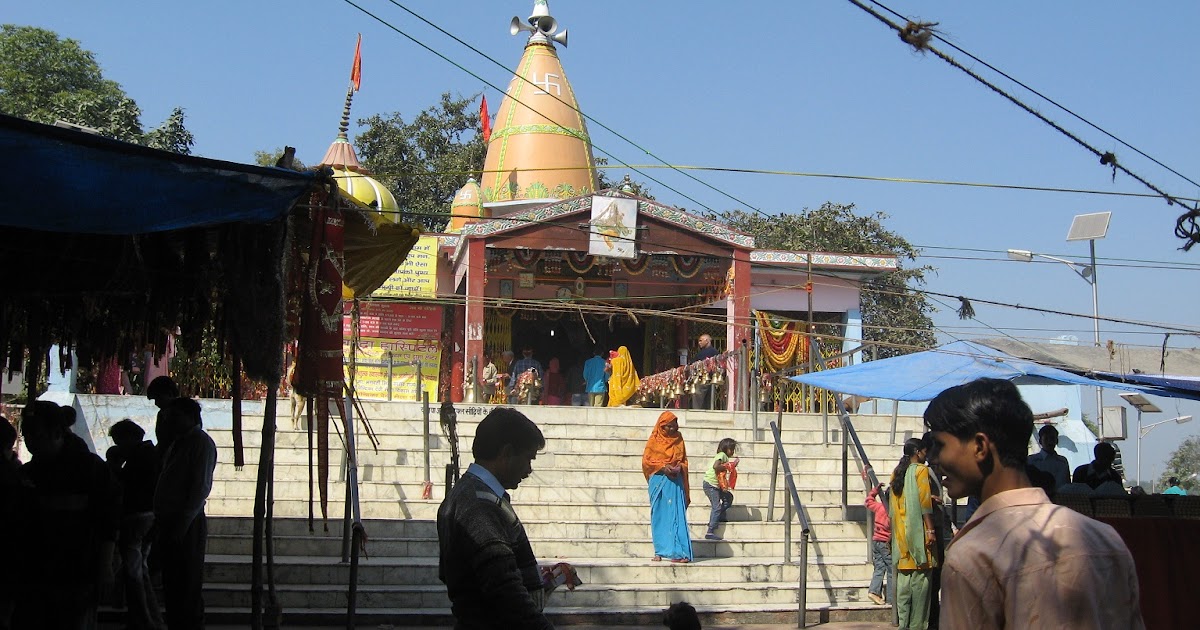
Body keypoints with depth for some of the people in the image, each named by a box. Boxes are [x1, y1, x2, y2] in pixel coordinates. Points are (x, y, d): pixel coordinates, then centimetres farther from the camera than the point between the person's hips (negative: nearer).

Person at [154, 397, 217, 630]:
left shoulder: (201, 443, -9)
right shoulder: (178, 442, 19)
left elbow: (202, 487, -17)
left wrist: (183, 523, -22)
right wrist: (161, 518, 12)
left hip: (187, 525, -9)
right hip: (170, 523, 9)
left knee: (188, 587, -5)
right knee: (171, 585, 14)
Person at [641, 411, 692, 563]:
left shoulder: (679, 440, 11)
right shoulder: (654, 440, 2)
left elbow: (684, 461, 15)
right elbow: (646, 460, -2)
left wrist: (679, 467, -6)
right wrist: (663, 467, -14)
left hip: (675, 482, 2)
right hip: (659, 481, -2)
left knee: (677, 516, -5)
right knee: (659, 516, 1)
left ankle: (679, 552, -8)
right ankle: (659, 552, 5)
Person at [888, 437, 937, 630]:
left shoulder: (896, 473, 15)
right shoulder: (921, 470, -6)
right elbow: (924, 502, -14)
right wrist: (930, 530, -16)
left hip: (900, 532, 7)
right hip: (918, 532, -7)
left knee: (903, 580, 6)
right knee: (920, 578, -6)